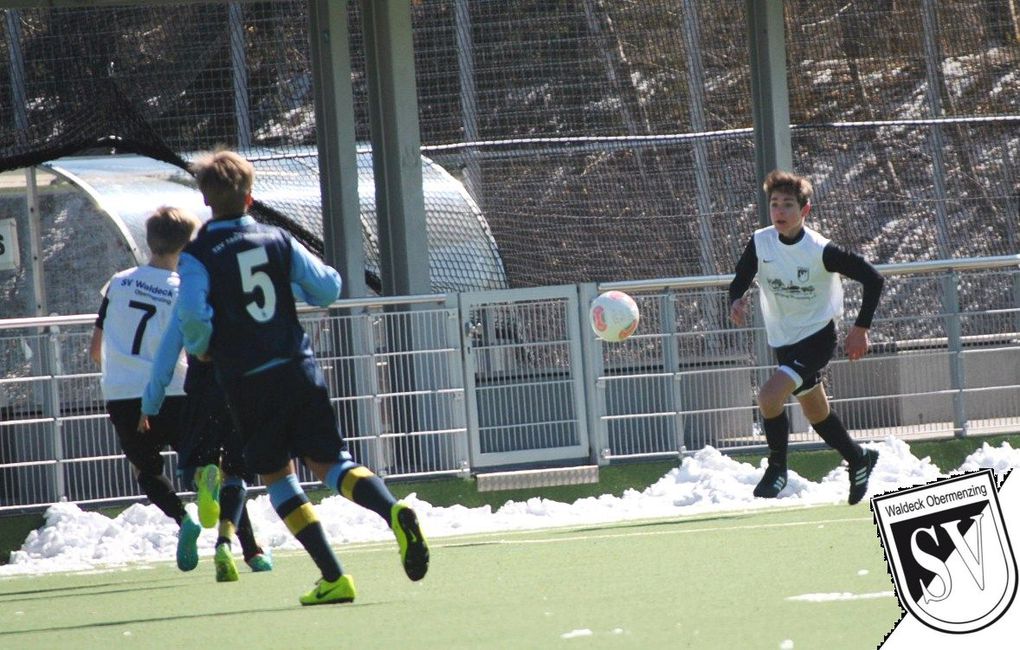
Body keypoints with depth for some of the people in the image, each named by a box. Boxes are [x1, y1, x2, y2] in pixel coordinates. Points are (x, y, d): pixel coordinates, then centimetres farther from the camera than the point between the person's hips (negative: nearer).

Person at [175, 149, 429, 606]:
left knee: (277, 477, 9)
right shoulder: (278, 240, 6)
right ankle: (393, 511, -25)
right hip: (300, 370, 3)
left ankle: (333, 577, 1)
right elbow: (327, 287, 5)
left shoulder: (198, 255, -5)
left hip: (248, 382, -3)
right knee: (329, 461, 6)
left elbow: (193, 315, -19)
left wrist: (200, 348, 3)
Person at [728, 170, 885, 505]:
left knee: (769, 397, -24)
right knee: (817, 414, 18)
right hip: (783, 342, 6)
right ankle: (859, 459, 42)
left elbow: (872, 279, -13)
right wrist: (736, 300, -20)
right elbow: (741, 279, 4)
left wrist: (861, 328, -13)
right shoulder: (760, 243, -8)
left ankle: (777, 468, -4)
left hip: (817, 338, -6)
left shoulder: (821, 251, -21)